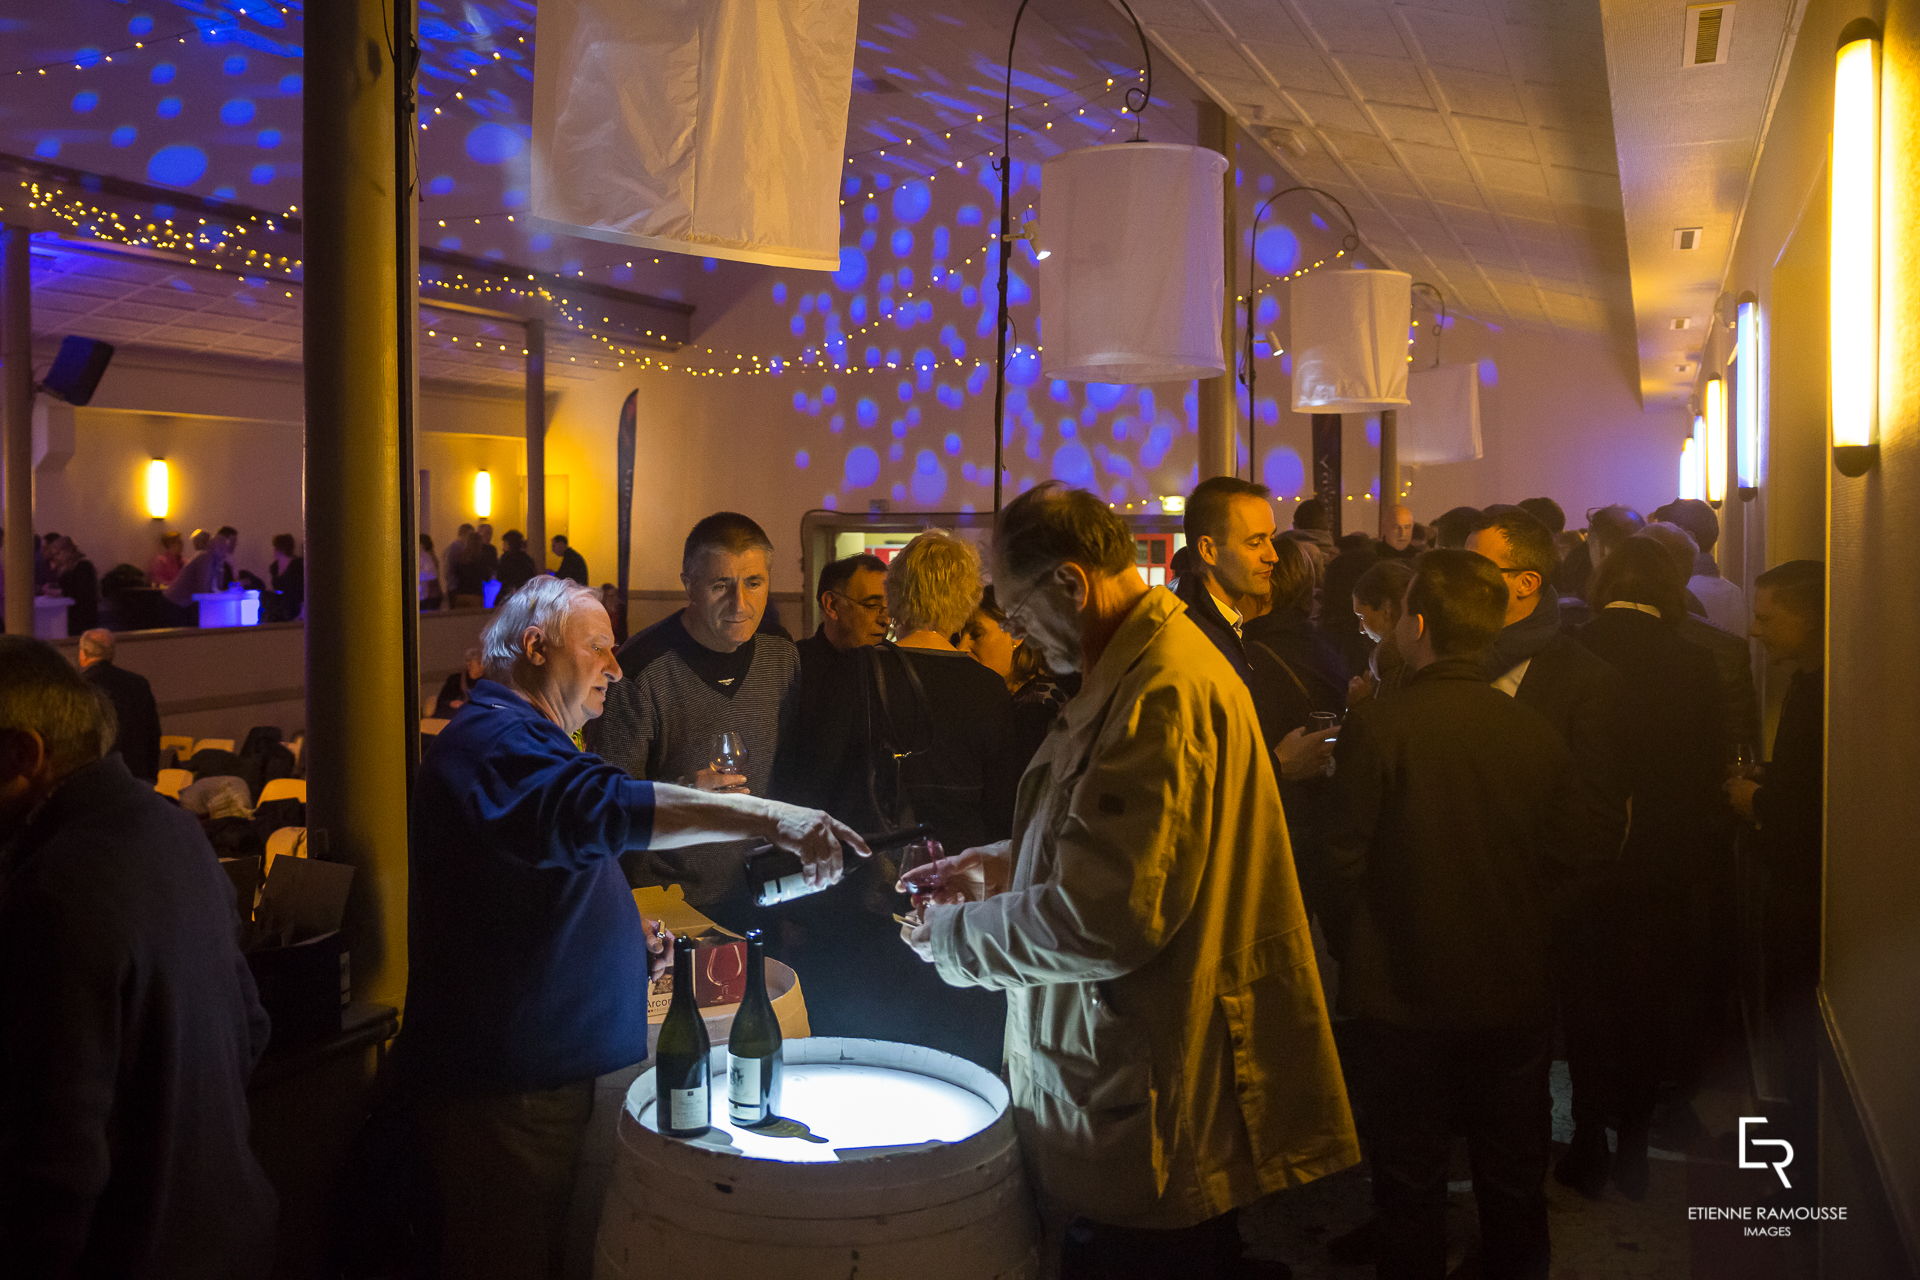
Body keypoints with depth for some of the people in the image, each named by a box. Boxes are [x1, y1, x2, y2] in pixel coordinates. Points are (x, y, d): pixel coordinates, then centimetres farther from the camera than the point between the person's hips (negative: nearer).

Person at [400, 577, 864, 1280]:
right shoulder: (495, 740, -18)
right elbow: (602, 807, -38)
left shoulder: (522, 737, 20)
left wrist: (624, 932, 12)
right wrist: (769, 816, -43)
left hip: (544, 1073, 11)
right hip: (503, 1089, -11)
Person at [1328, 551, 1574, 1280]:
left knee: (1410, 1190, 14)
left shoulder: (1376, 728, -19)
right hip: (1515, 994, 3)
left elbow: (1345, 859, -14)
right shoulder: (1537, 734, -9)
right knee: (1514, 1187, 20)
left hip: (1405, 996, -3)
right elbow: (1564, 862, 1)